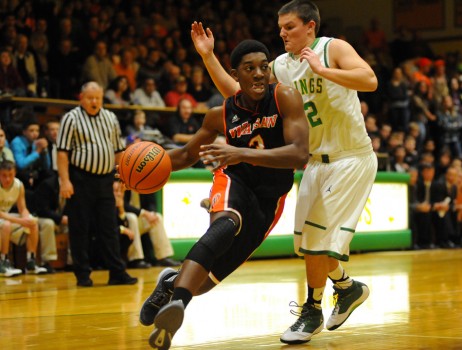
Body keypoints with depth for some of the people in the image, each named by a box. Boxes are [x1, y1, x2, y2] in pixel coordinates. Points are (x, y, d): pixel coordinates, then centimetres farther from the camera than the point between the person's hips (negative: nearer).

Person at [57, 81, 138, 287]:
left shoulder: (110, 118, 12)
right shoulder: (71, 118, -4)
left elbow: (118, 149, 17)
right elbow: (62, 152, -9)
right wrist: (65, 181, -17)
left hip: (105, 179, 5)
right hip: (81, 180, -5)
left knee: (109, 228, 5)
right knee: (80, 229, 0)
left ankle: (117, 272, 8)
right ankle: (83, 275, 7)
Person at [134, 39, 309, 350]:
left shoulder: (285, 98, -15)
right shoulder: (222, 115, -5)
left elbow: (300, 155, -27)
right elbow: (188, 155, 10)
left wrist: (243, 153, -39)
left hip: (269, 201, 0)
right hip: (234, 182, 0)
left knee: (207, 279, -7)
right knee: (227, 222, -39)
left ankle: (174, 282, 25)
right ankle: (177, 303, -49)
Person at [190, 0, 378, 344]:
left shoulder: (333, 48, -11)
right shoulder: (280, 66, 6)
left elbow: (369, 80, -26)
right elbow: (234, 92, 7)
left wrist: (322, 69, -29)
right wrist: (208, 56, -3)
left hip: (351, 158, -7)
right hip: (319, 160, 7)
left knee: (319, 237, -10)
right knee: (306, 239, 8)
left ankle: (312, 311, 7)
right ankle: (348, 288, 28)